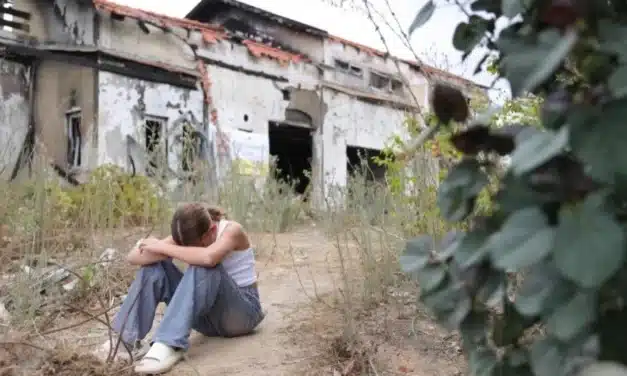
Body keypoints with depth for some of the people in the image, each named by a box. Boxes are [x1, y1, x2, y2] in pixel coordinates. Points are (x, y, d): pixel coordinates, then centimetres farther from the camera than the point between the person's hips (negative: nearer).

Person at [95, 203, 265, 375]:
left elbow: (208, 257, -44)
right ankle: (126, 340, -20)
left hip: (242, 311, -5)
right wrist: (163, 252, -30)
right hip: (211, 315, 6)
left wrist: (163, 247, -31)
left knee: (203, 266, -35)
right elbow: (133, 257, -12)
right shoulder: (187, 236, -5)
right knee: (153, 267, -12)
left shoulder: (232, 230, -20)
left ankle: (170, 345, -43)